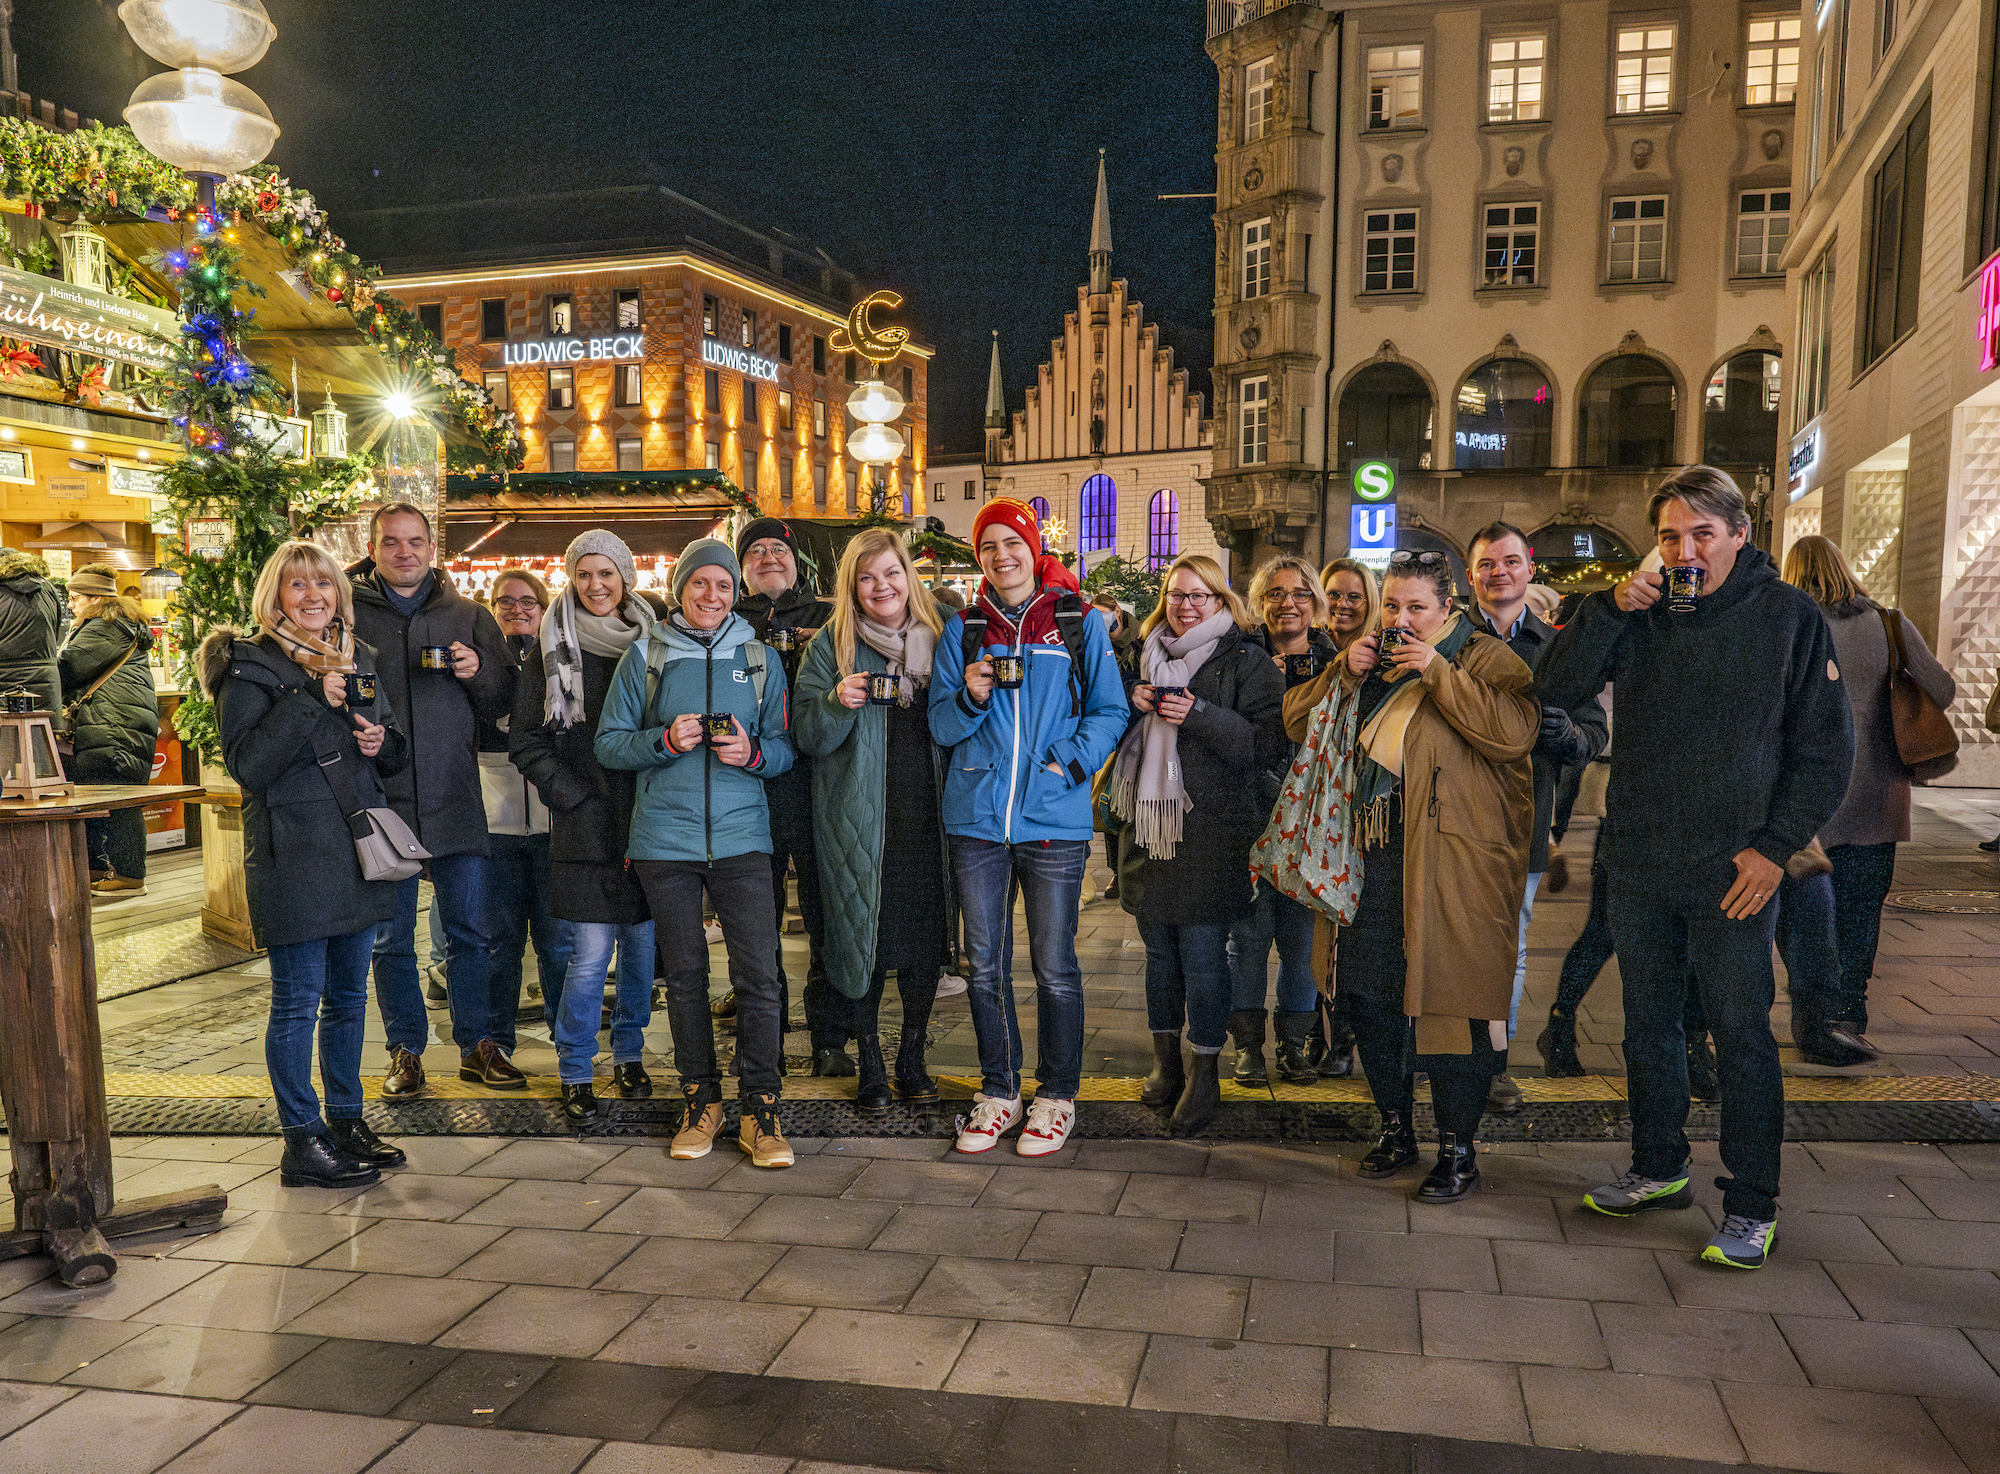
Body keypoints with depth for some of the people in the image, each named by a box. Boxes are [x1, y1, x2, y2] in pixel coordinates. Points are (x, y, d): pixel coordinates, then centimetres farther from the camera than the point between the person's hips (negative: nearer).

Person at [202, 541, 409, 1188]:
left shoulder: (357, 658, 13)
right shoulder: (250, 665, -6)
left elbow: (394, 752, 21)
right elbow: (246, 763, -17)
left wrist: (382, 742, -2)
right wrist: (312, 699, -22)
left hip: (359, 846, 6)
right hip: (293, 855, -6)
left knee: (349, 996, 14)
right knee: (298, 1001, -1)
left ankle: (347, 1121, 26)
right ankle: (302, 1141, 9)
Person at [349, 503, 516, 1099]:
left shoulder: (468, 616, 9)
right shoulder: (346, 613, 4)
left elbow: (503, 702, 10)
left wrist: (478, 673, -10)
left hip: (455, 799, 1)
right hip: (380, 799, -1)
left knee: (472, 931, 6)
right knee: (390, 938, 9)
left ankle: (479, 1043, 19)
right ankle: (405, 1048, 23)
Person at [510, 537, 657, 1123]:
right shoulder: (551, 646, 4)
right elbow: (525, 739, 4)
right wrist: (570, 794, -6)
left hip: (647, 819, 2)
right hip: (584, 824, -2)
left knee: (641, 944, 8)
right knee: (592, 953, -6)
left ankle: (629, 1053, 27)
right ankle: (574, 1070, 11)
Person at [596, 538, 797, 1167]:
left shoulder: (760, 659, 10)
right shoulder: (645, 654, 7)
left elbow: (786, 746, 10)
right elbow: (609, 743, 5)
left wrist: (753, 753, -11)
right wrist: (665, 742, -13)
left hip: (742, 835, 0)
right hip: (665, 838, 0)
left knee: (758, 973, -7)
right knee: (684, 973, 8)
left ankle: (761, 1109, 4)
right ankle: (701, 1101, 22)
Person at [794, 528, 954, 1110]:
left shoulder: (936, 639, 10)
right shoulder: (831, 645, 2)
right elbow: (808, 736, -3)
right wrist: (838, 702, -21)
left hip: (926, 817, 2)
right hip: (858, 819, -2)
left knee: (925, 939, 6)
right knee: (861, 938, 3)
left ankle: (912, 1057, 24)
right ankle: (870, 1065, 19)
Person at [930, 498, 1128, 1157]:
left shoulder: (1080, 623, 3)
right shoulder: (963, 629, 9)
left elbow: (1109, 712, 3)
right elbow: (941, 726, 7)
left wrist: (1069, 760, -11)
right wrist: (970, 697, -13)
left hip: (1053, 821, -2)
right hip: (976, 818, 3)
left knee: (1055, 967, 5)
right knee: (984, 965, 10)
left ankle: (1057, 1096, 21)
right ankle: (997, 1091, 26)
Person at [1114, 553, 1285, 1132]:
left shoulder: (1246, 661, -2)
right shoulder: (1147, 654, 15)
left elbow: (1268, 743, -11)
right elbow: (1112, 731, 21)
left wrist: (1199, 715, -20)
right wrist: (1132, 703, -1)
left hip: (1211, 828, -5)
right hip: (1149, 821, 5)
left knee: (1203, 952, -4)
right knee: (1158, 947, 12)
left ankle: (1205, 1073, 11)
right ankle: (1166, 1063, 26)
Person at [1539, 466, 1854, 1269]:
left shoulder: (1789, 616, -3)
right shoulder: (1640, 615, 6)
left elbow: (1827, 745, -3)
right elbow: (1559, 690, -2)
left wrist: (1776, 846, -10)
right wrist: (1608, 608, -14)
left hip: (1730, 870, -4)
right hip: (1638, 862, 4)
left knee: (1741, 1033, 2)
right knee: (1648, 1023, 15)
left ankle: (1752, 1206, 14)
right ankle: (1659, 1169, 31)